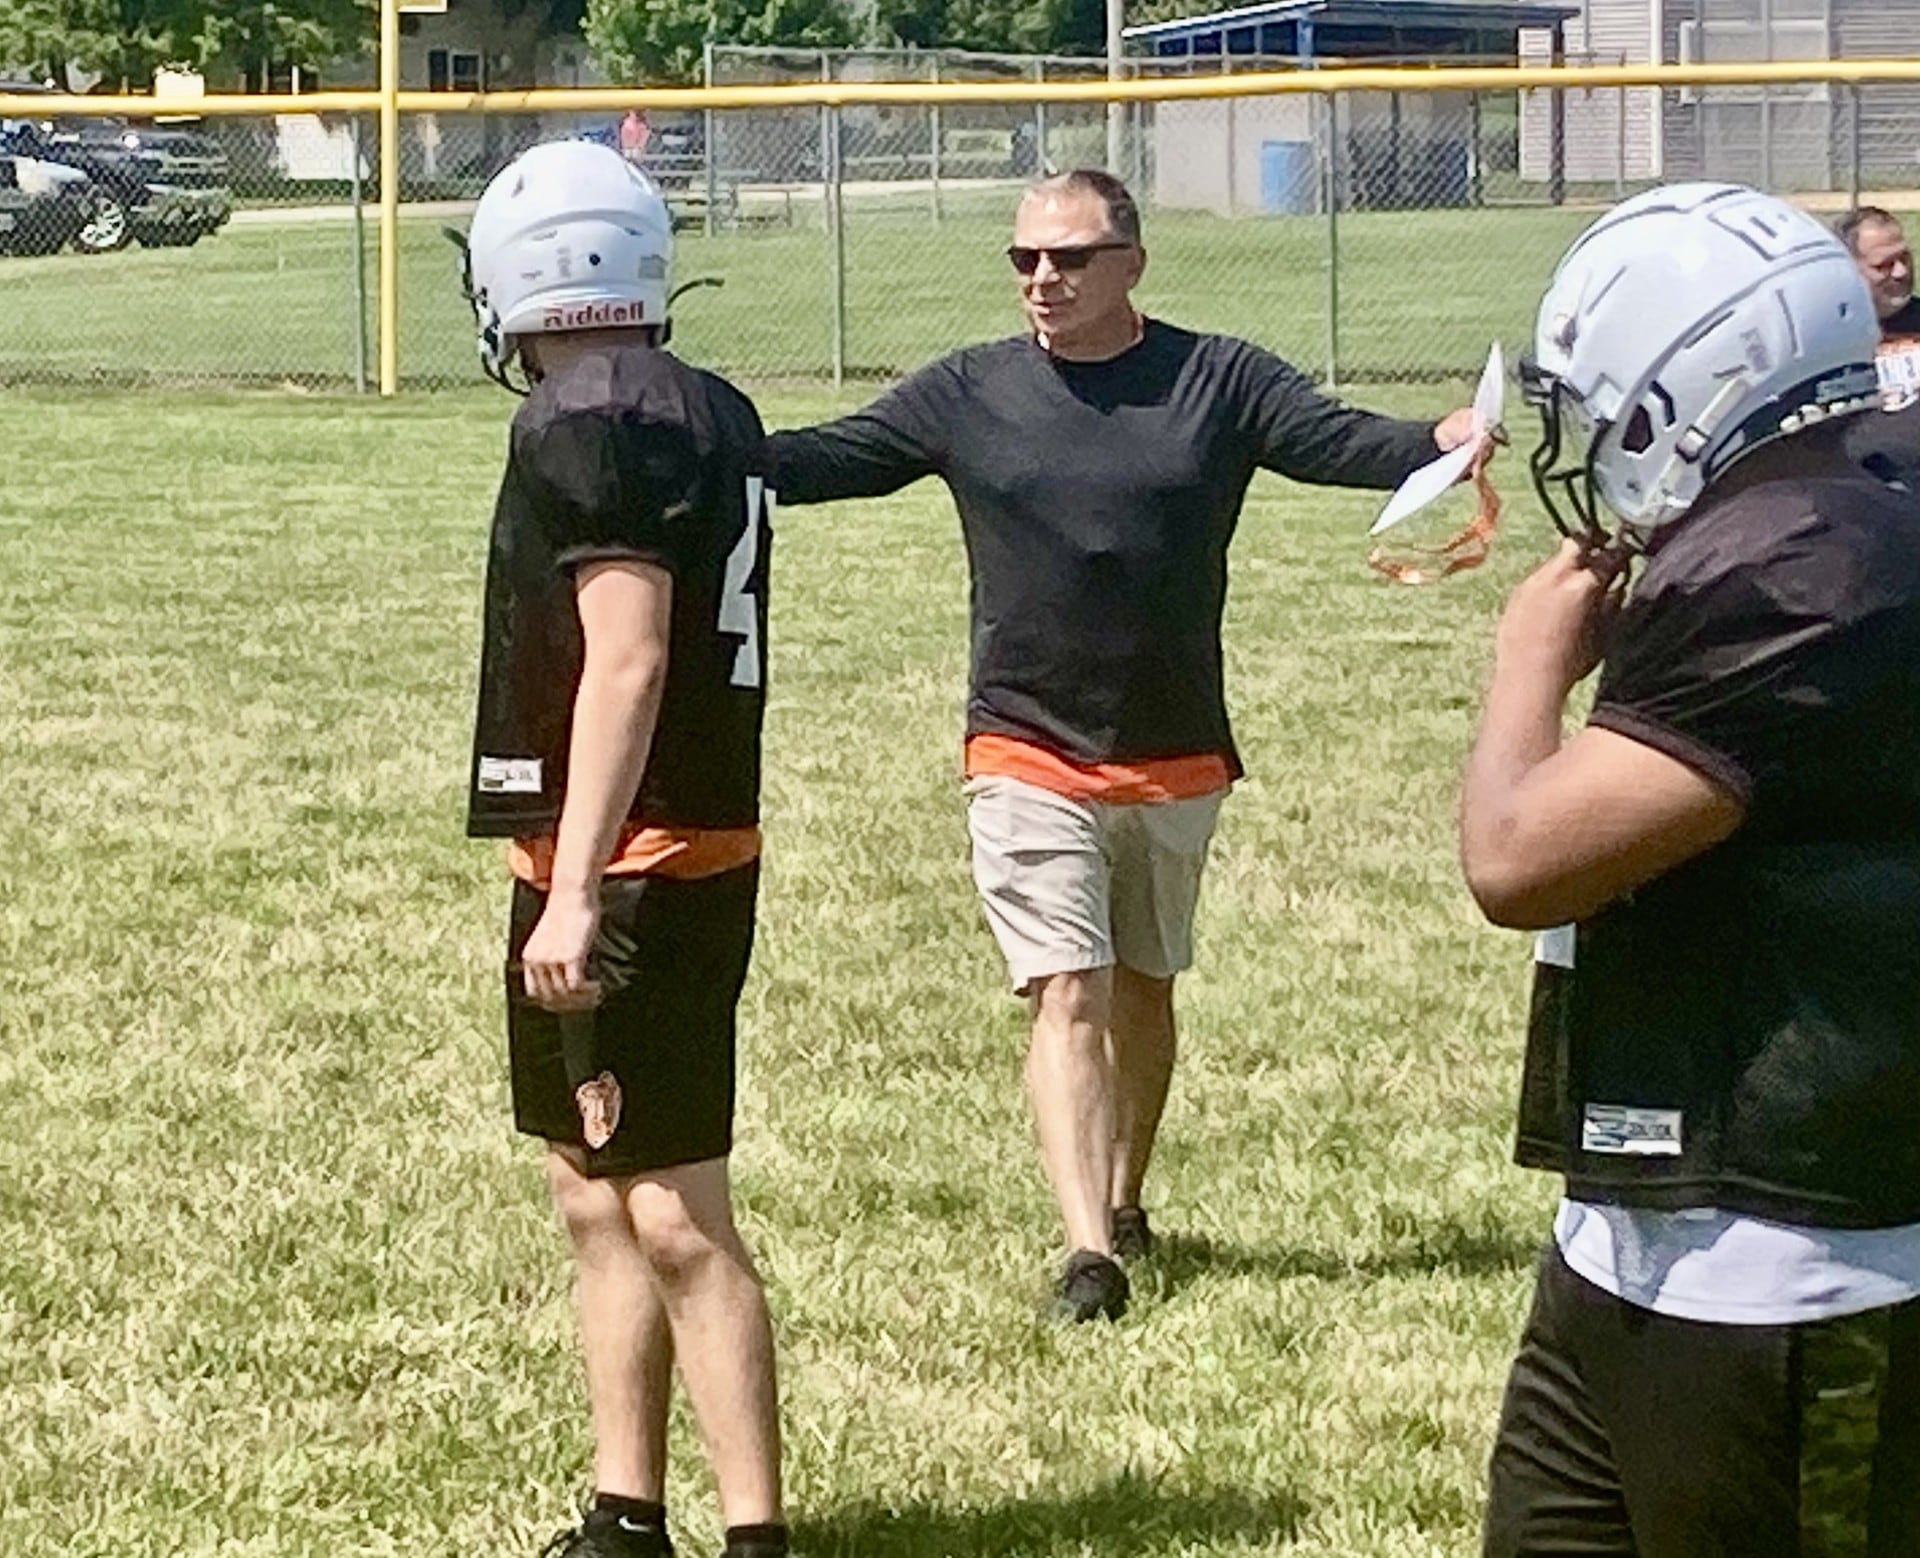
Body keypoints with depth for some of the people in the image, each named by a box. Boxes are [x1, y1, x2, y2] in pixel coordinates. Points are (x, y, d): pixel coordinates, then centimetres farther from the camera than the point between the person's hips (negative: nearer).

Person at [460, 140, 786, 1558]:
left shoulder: (587, 431, -16)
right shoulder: (714, 415, 11)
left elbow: (627, 662, -23)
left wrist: (577, 891, -24)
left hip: (623, 868, -10)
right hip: (706, 848, 10)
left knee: (674, 1217, -8)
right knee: (595, 1190, 18)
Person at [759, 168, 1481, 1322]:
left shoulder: (1219, 382, -1)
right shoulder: (966, 395, 1)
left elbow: (1338, 440, -13)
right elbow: (830, 459, 0)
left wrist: (1439, 444, -34)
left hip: (1178, 758, 1)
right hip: (1030, 757, -1)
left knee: (1143, 988, 16)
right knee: (1068, 995, -11)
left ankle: (1123, 1203, 35)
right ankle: (1090, 1252, -18)